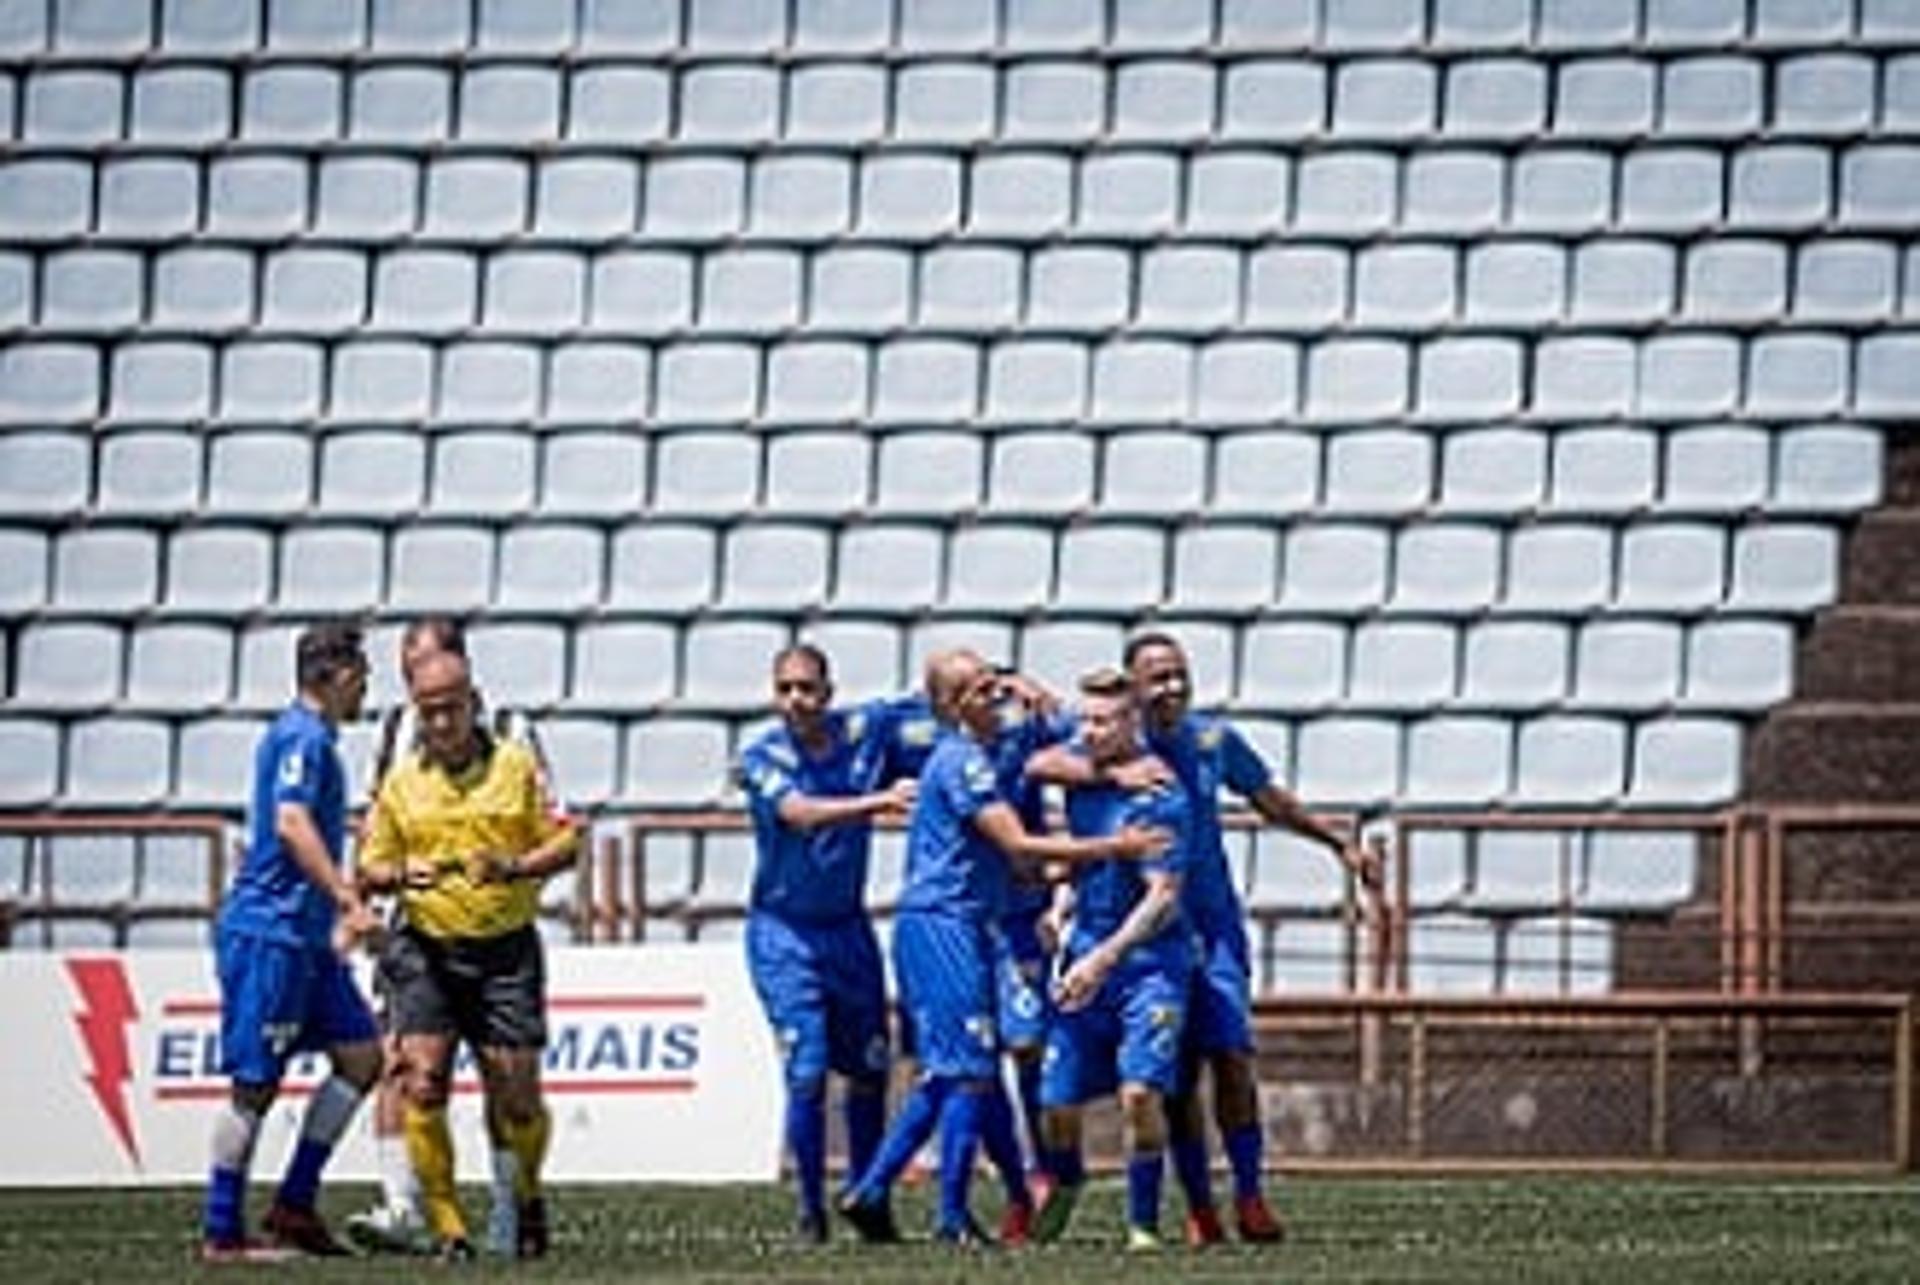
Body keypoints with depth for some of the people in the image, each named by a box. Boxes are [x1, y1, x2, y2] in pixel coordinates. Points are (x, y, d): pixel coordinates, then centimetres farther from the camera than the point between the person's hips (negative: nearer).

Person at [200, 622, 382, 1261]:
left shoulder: (313, 737, 19)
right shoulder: (301, 738, -13)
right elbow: (291, 824, -26)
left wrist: (339, 915, 32)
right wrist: (349, 901, -30)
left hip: (304, 934, 10)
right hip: (269, 930, -10)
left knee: (361, 1053, 7)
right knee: (255, 1082, -6)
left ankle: (295, 1207, 10)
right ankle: (221, 1233, -1)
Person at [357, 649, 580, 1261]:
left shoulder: (516, 766, 2)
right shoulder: (401, 780, 7)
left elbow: (564, 843, 3)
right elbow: (372, 865, 11)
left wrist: (514, 866, -16)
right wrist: (401, 876, -11)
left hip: (506, 950, -1)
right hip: (427, 953, 1)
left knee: (516, 1093, -1)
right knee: (423, 1083, -14)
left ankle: (527, 1197, 28)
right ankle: (445, 1225, -7)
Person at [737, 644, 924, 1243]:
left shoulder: (864, 731, -3)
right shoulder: (762, 759, -12)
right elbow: (802, 814, -30)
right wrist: (880, 801, -42)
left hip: (849, 927, 4)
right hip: (783, 932, -4)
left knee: (869, 1070, 9)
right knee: (807, 1074, -12)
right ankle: (811, 1209, -1)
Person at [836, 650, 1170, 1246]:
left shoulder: (965, 756, 16)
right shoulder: (962, 761, -14)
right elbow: (1017, 845, -18)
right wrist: (1114, 847, -16)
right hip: (943, 926, -10)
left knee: (945, 1074, 13)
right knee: (969, 1073, -6)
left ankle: (870, 1192, 13)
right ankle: (953, 1216, -3)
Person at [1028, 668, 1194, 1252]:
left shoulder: (1157, 797, -14)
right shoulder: (1081, 780, 7)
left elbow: (1162, 898, -18)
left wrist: (1104, 959, -24)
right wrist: (1059, 909, 9)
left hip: (1148, 962, -6)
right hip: (1087, 953, 6)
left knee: (1140, 1091, -20)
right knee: (1057, 1102, 4)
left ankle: (1143, 1223, -6)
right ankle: (1064, 1183, 36)